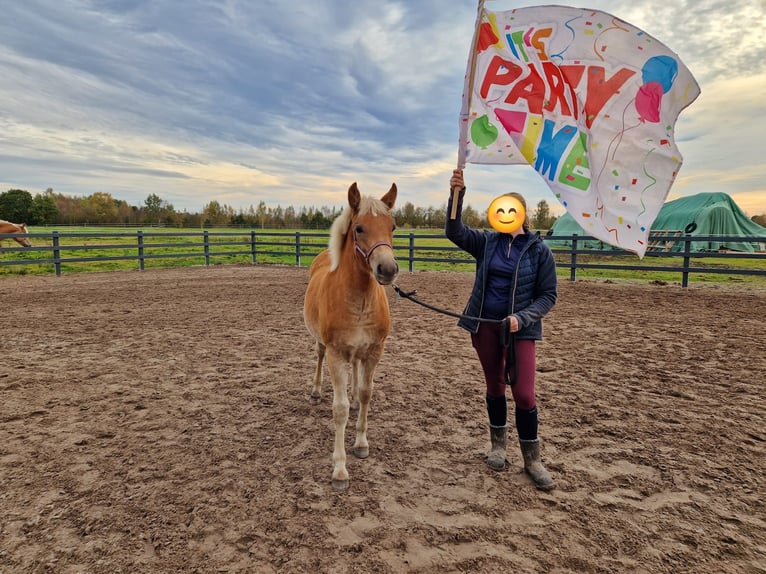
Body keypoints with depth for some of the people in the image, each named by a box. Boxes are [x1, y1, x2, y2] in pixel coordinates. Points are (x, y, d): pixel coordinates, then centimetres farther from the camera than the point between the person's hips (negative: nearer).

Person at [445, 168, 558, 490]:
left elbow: (548, 296, -4)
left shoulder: (539, 250, -5)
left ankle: (532, 460, 16)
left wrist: (521, 318, -20)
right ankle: (498, 445, 34)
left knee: (524, 394, -4)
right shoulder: (486, 243, 2)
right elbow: (454, 231, -12)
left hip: (520, 329, -2)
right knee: (494, 386, 15)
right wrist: (456, 195, -26)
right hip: (484, 325, 3)